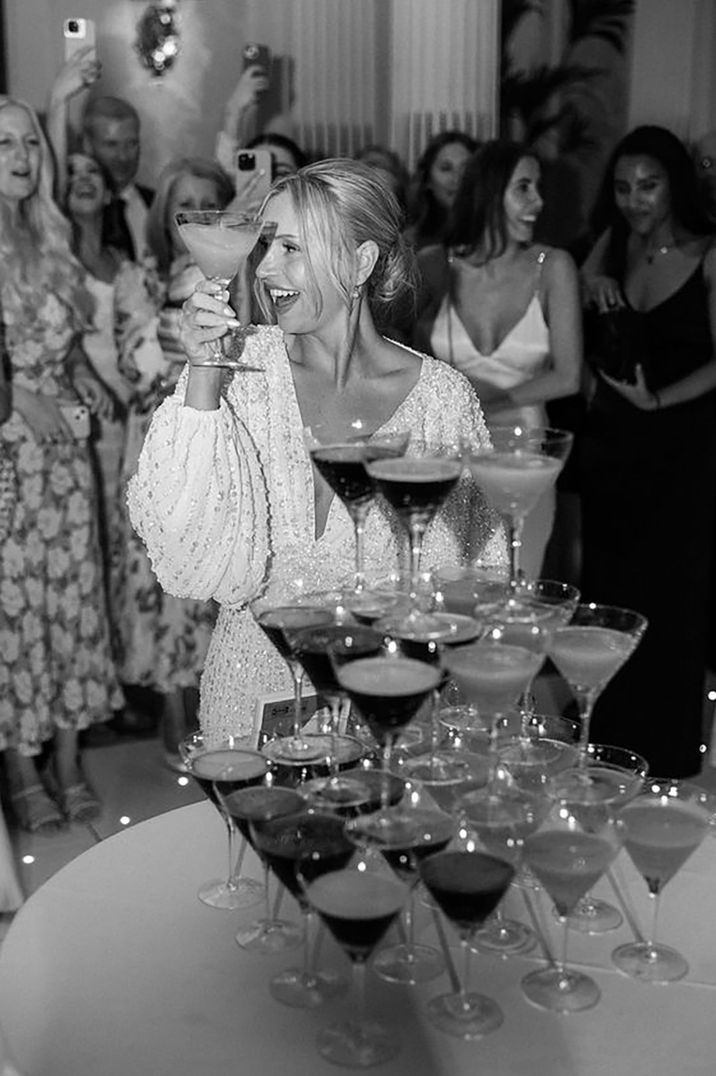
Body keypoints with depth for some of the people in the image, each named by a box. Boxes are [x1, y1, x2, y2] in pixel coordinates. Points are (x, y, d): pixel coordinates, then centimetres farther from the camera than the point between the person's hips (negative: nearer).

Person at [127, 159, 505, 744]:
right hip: (255, 700, 1)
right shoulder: (244, 367, -1)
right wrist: (202, 380, -15)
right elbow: (196, 564, -10)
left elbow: (470, 583, 5)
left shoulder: (441, 396, -4)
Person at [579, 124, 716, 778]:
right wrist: (591, 290, -6)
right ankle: (609, 741, 21)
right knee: (607, 588, 8)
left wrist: (658, 399, -21)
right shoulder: (614, 246, 7)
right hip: (610, 441, 4)